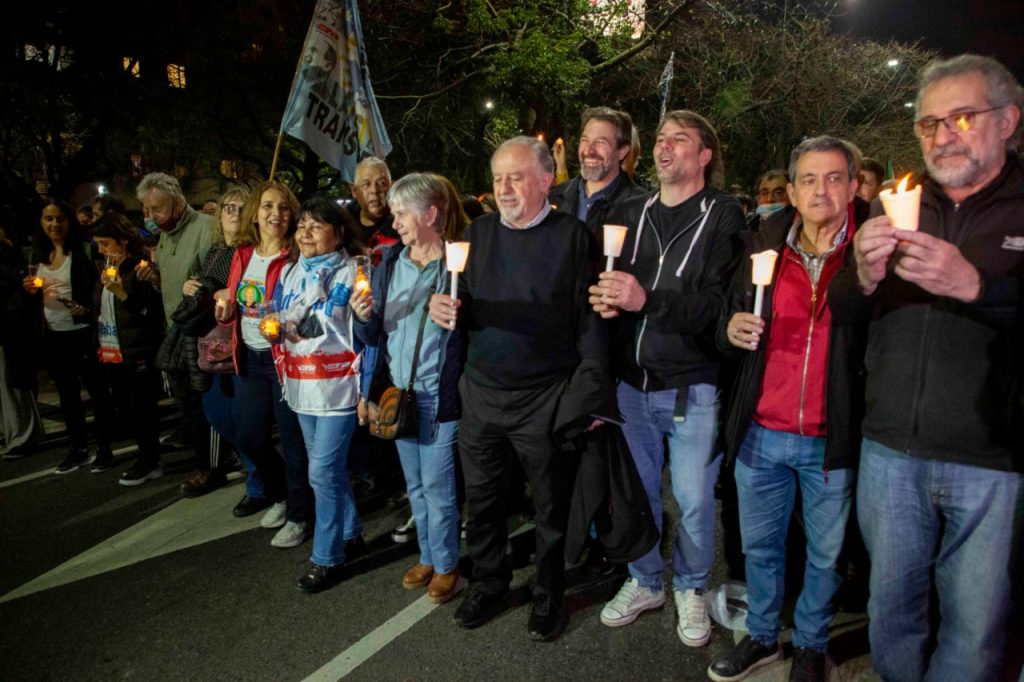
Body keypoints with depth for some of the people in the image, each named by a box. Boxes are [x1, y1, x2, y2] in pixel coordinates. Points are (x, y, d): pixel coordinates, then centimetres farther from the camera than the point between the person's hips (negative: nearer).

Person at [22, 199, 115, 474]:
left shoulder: (82, 251, -8)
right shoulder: (39, 254, 10)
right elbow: (39, 297, 19)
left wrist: (84, 308, -30)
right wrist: (33, 291, -3)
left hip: (81, 333, -7)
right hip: (53, 335, 7)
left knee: (96, 390, 2)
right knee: (67, 393, 14)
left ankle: (104, 447, 13)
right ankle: (78, 448, 26)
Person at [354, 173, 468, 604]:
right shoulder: (389, 263, 5)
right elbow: (371, 337, 6)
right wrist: (364, 317, -12)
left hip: (439, 394, -5)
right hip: (398, 391, 6)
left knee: (437, 485, 6)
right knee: (415, 485, 18)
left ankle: (446, 565, 27)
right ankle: (427, 557, 36)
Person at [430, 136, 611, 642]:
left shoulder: (572, 236, -5)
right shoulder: (478, 232, 8)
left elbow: (589, 319, -8)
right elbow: (464, 309, 11)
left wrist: (590, 388, -12)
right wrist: (447, 310, -12)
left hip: (545, 399, -4)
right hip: (481, 392, 4)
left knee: (551, 504, 10)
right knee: (481, 497, 15)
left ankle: (548, 597, 31)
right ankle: (489, 584, 37)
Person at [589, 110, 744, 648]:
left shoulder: (724, 216, -5)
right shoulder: (630, 213, 10)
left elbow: (719, 304, -17)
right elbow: (607, 285, 16)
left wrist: (646, 300, -29)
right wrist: (603, 298, -7)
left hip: (692, 388, -4)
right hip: (633, 382, 4)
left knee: (693, 502, 7)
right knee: (637, 492, 14)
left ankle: (690, 589, 31)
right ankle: (645, 582, 35)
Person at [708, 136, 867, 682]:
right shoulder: (764, 245, 5)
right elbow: (727, 326, 8)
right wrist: (732, 329, -11)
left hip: (832, 439, -2)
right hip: (761, 432, 3)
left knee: (825, 554, 15)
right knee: (759, 544, 17)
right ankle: (762, 637, 38)